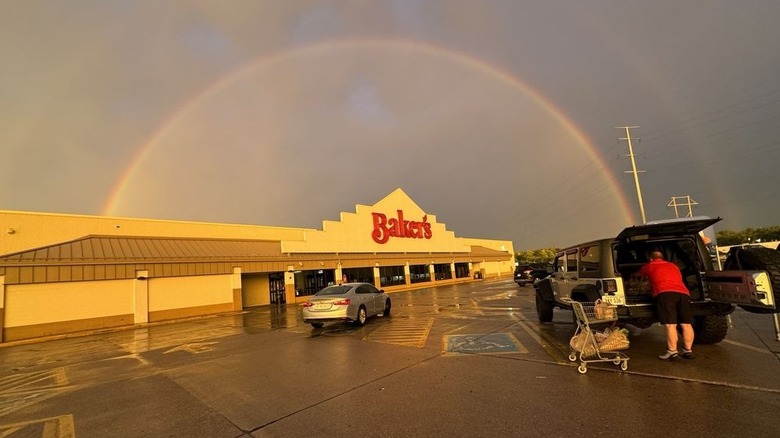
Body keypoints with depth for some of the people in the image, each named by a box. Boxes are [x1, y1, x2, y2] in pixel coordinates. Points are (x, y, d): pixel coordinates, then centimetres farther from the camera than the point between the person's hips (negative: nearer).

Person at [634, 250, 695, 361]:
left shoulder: (649, 266, 23)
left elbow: (637, 274, 42)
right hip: (683, 293, 5)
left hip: (665, 293, -5)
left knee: (670, 324, -11)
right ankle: (688, 350, 10)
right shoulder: (674, 266, 33)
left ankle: (672, 352, -13)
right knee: (686, 324, 6)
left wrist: (632, 275, 64)